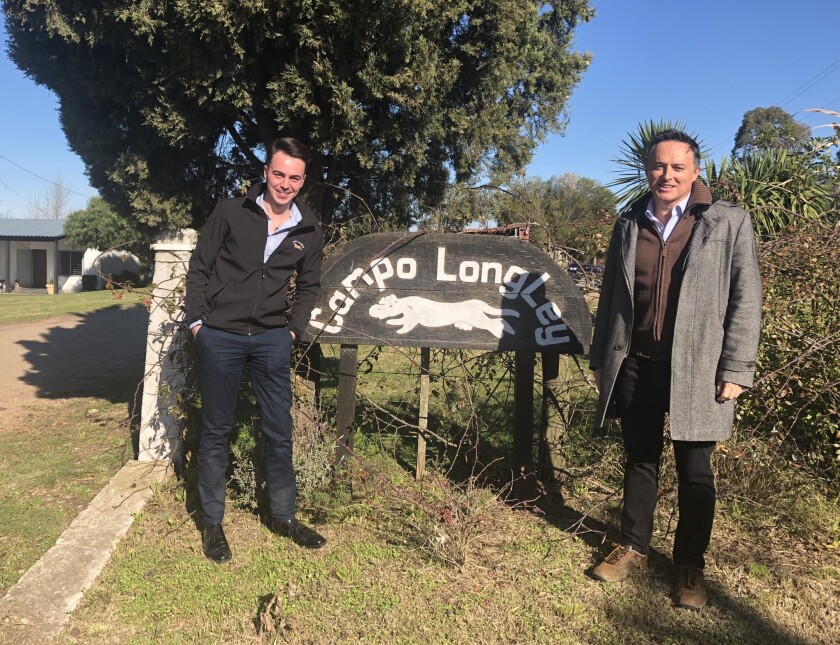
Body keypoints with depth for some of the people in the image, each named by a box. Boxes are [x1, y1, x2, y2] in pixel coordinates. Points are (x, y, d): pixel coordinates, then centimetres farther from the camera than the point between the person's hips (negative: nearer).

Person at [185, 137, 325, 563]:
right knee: (216, 431, 8)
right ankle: (212, 522, 22)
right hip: (220, 336, -2)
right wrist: (197, 321, -4)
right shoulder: (230, 212, -5)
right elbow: (199, 267, 0)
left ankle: (284, 516, 26)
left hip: (272, 339, 2)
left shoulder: (309, 231, 2)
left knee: (279, 431, 8)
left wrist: (294, 329, 5)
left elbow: (309, 286, 14)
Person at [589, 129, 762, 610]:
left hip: (696, 370, -3)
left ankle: (691, 565, 23)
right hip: (635, 365, 3)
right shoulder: (629, 224, 9)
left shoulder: (729, 222, -2)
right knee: (640, 460, 14)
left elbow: (746, 298, -4)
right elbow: (610, 294, 12)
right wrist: (601, 358, 11)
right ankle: (634, 548, 30)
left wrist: (736, 370, -9)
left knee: (694, 470, 8)